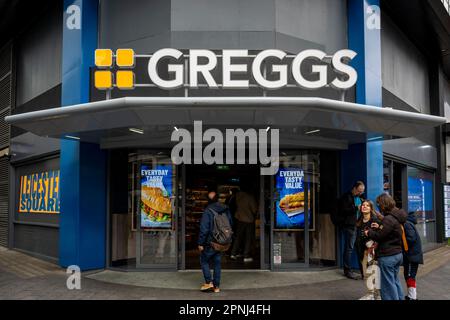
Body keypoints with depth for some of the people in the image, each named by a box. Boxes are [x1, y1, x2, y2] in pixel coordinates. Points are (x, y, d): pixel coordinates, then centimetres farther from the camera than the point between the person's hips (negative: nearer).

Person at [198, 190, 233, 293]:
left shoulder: (208, 211, -18)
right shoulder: (226, 209, 0)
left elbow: (204, 228, -18)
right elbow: (230, 224, 11)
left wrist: (200, 243, -10)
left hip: (211, 242, -5)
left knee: (204, 261, 12)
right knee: (217, 263, 13)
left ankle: (209, 282, 6)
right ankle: (216, 286, 17)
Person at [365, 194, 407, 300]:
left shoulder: (389, 219, -23)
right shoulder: (396, 216, 7)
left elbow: (379, 236, -20)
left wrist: (369, 232, -3)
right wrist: (379, 227, 11)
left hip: (387, 256, -10)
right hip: (398, 254, 10)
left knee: (388, 284, 1)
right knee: (395, 281, 21)